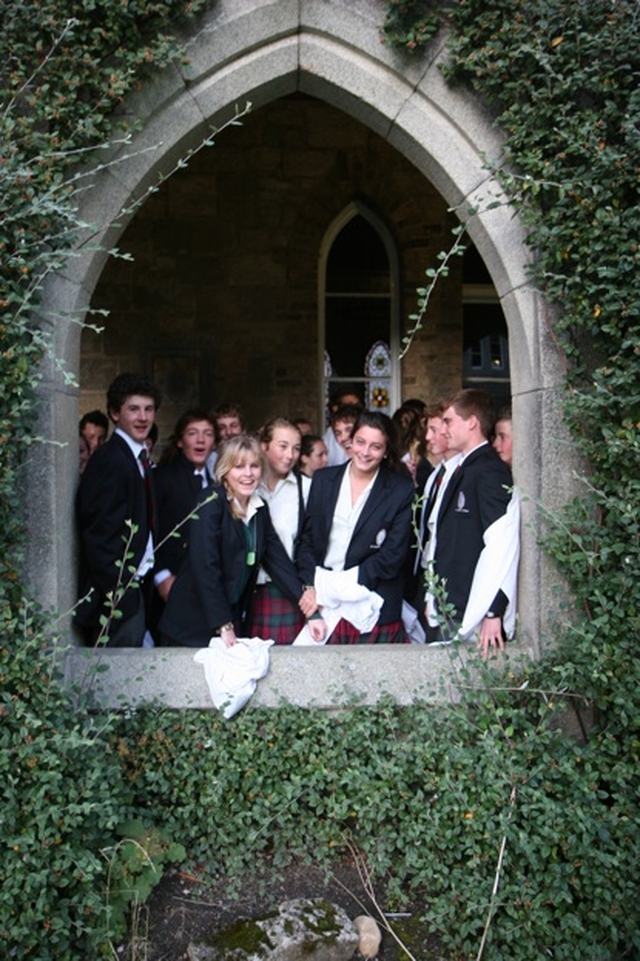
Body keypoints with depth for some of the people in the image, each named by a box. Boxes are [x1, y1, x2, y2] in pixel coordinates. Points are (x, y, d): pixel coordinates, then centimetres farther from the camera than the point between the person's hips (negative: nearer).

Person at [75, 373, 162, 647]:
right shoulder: (109, 460, -15)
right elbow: (98, 536, -19)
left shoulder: (139, 458, 13)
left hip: (134, 585, 9)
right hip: (117, 590, -9)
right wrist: (118, 592, -19)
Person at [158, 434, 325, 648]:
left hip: (234, 618, 6)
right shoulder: (211, 503, -14)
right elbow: (205, 567, -20)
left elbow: (276, 558, 2)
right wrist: (223, 626, -21)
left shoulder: (259, 508, 7)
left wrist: (303, 594, -12)